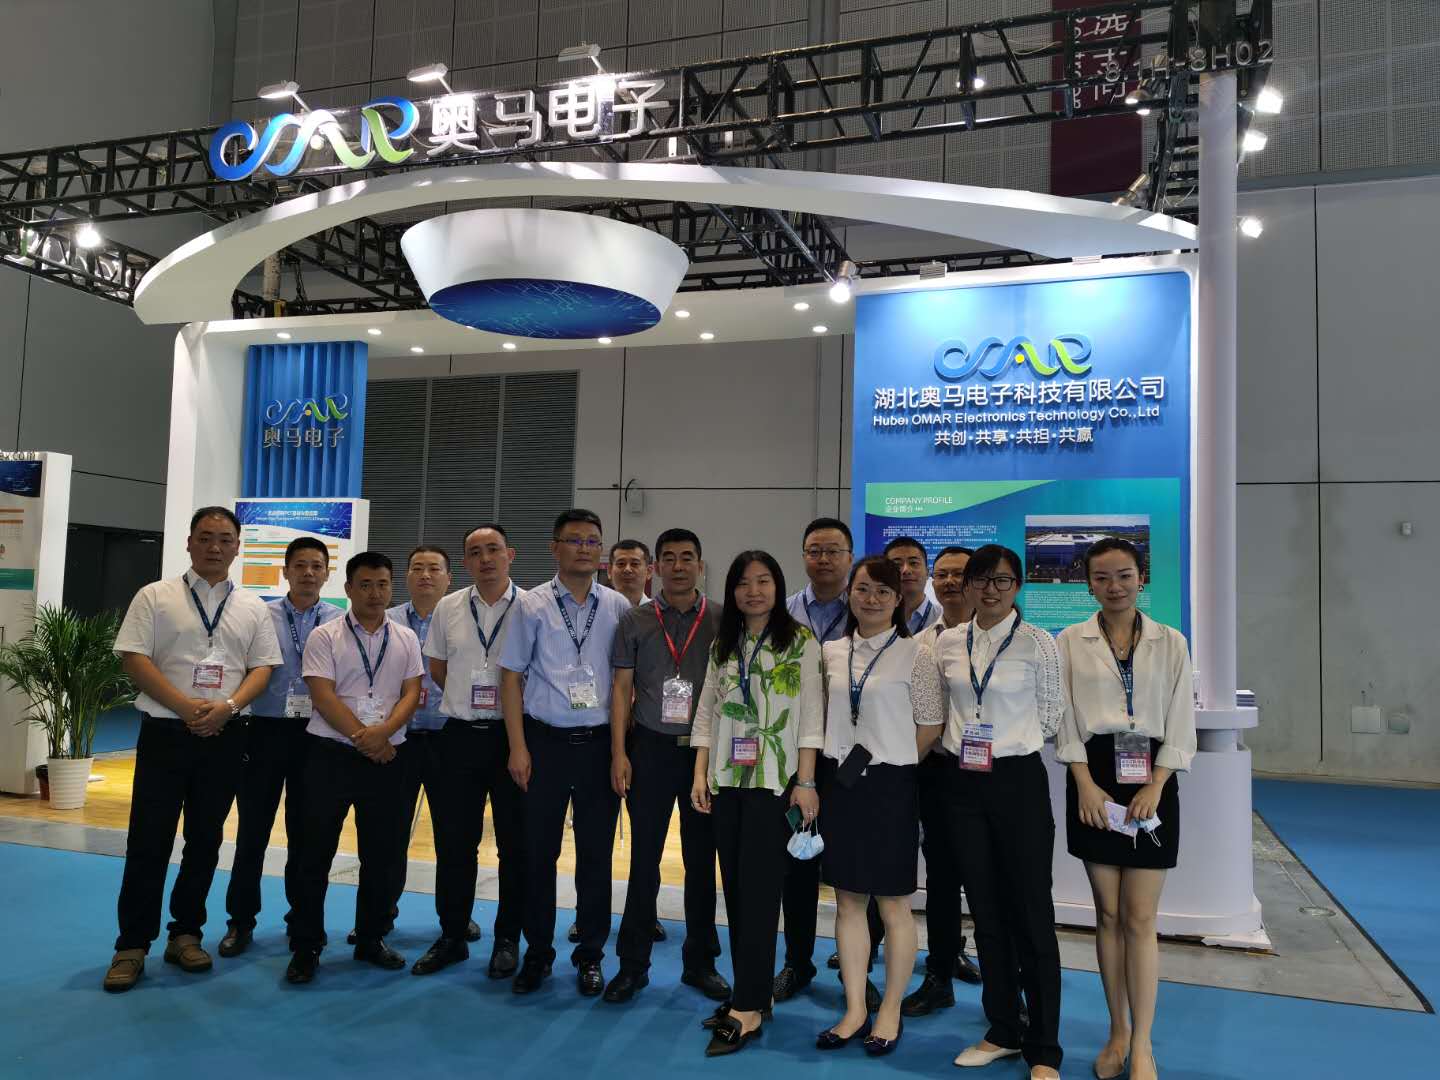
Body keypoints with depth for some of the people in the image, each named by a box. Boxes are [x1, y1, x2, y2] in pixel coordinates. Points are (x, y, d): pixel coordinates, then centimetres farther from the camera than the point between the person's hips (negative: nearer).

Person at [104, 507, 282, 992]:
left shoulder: (252, 608, 9)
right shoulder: (156, 597, 2)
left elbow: (262, 667, 5)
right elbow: (134, 659, -6)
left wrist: (227, 706, -13)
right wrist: (185, 706, -15)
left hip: (225, 735, 3)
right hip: (165, 730, -2)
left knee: (205, 840, 10)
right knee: (149, 840, 0)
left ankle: (186, 934, 24)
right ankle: (132, 945, 13)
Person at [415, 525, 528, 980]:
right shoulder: (448, 608, 5)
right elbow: (437, 669, 16)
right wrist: (469, 703, 10)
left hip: (512, 734, -2)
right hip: (458, 736, 3)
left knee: (515, 843, 6)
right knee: (454, 842, 9)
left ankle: (508, 939, 21)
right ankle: (452, 935, 25)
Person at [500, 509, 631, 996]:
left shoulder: (618, 608, 3)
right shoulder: (532, 605, 1)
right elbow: (512, 676, 2)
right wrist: (518, 747, -4)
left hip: (600, 742, 1)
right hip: (545, 741, 0)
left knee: (596, 853, 8)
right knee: (539, 851, 8)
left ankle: (590, 955, 24)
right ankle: (537, 953, 24)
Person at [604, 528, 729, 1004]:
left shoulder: (721, 621, 2)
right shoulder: (635, 621, 3)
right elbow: (622, 688, 3)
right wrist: (619, 753, -4)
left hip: (706, 750, 0)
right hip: (651, 748, 0)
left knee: (701, 859, 10)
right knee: (645, 858, 6)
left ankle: (700, 962, 24)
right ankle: (633, 963, 19)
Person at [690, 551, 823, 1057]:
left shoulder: (800, 641, -3)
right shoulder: (722, 646, 12)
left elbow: (811, 715, -7)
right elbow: (706, 712, 12)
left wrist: (805, 782, -12)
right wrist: (700, 775, 4)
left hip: (775, 781, -5)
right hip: (727, 781, 5)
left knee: (759, 889, -5)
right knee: (735, 888, 9)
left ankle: (748, 1010, 0)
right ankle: (750, 992, 21)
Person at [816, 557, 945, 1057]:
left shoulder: (915, 653, -6)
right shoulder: (832, 652, 7)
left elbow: (930, 724, -5)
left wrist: (886, 760, -2)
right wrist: (839, 759, 5)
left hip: (890, 786, -4)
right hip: (840, 785, 4)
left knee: (892, 904, 6)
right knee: (848, 901, 11)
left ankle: (890, 1011, 22)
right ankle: (855, 1010, 23)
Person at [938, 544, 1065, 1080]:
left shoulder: (1038, 643, -5)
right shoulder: (948, 642, 5)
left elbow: (1053, 715, 1)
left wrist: (1004, 739, 0)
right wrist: (963, 742, 7)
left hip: (1018, 780, -4)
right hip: (965, 783, 4)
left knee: (1032, 913, 1)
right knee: (986, 911, 12)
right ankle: (1004, 1031, 27)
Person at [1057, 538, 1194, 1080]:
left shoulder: (1170, 642, 5)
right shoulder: (1070, 642, 3)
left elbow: (1180, 723, 2)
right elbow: (1065, 720, 1)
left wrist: (1154, 786, -9)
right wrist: (1086, 785, -9)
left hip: (1150, 780, 0)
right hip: (1095, 777, 0)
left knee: (1140, 918, -1)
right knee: (1108, 914, 7)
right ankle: (1118, 1032, 21)